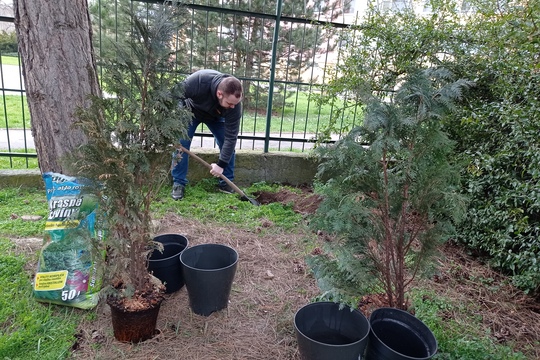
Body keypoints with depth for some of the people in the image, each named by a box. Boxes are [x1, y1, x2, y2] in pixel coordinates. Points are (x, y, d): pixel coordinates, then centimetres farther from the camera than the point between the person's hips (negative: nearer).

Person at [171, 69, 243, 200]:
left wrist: (221, 164, -32)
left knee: (228, 144, -10)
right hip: (191, 110, -1)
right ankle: (178, 183, -1)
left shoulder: (234, 103, -36)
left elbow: (231, 136, -31)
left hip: (216, 116, 2)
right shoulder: (198, 81, -43)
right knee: (181, 143, -14)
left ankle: (226, 183, 5)